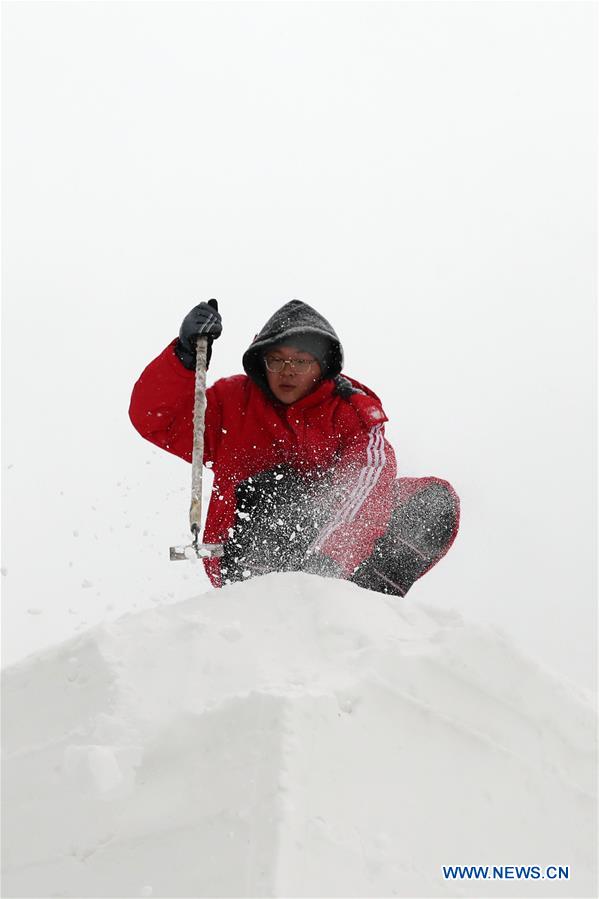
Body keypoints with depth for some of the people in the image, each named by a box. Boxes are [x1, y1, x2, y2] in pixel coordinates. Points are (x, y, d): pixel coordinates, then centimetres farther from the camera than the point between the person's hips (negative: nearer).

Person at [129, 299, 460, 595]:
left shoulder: (353, 411, -3)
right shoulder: (234, 402, 4)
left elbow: (369, 487, -22)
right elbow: (152, 417, -4)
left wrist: (330, 559, -40)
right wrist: (186, 353, -20)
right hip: (244, 557, -1)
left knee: (437, 499, -16)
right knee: (274, 483, -30)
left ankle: (368, 595, -29)